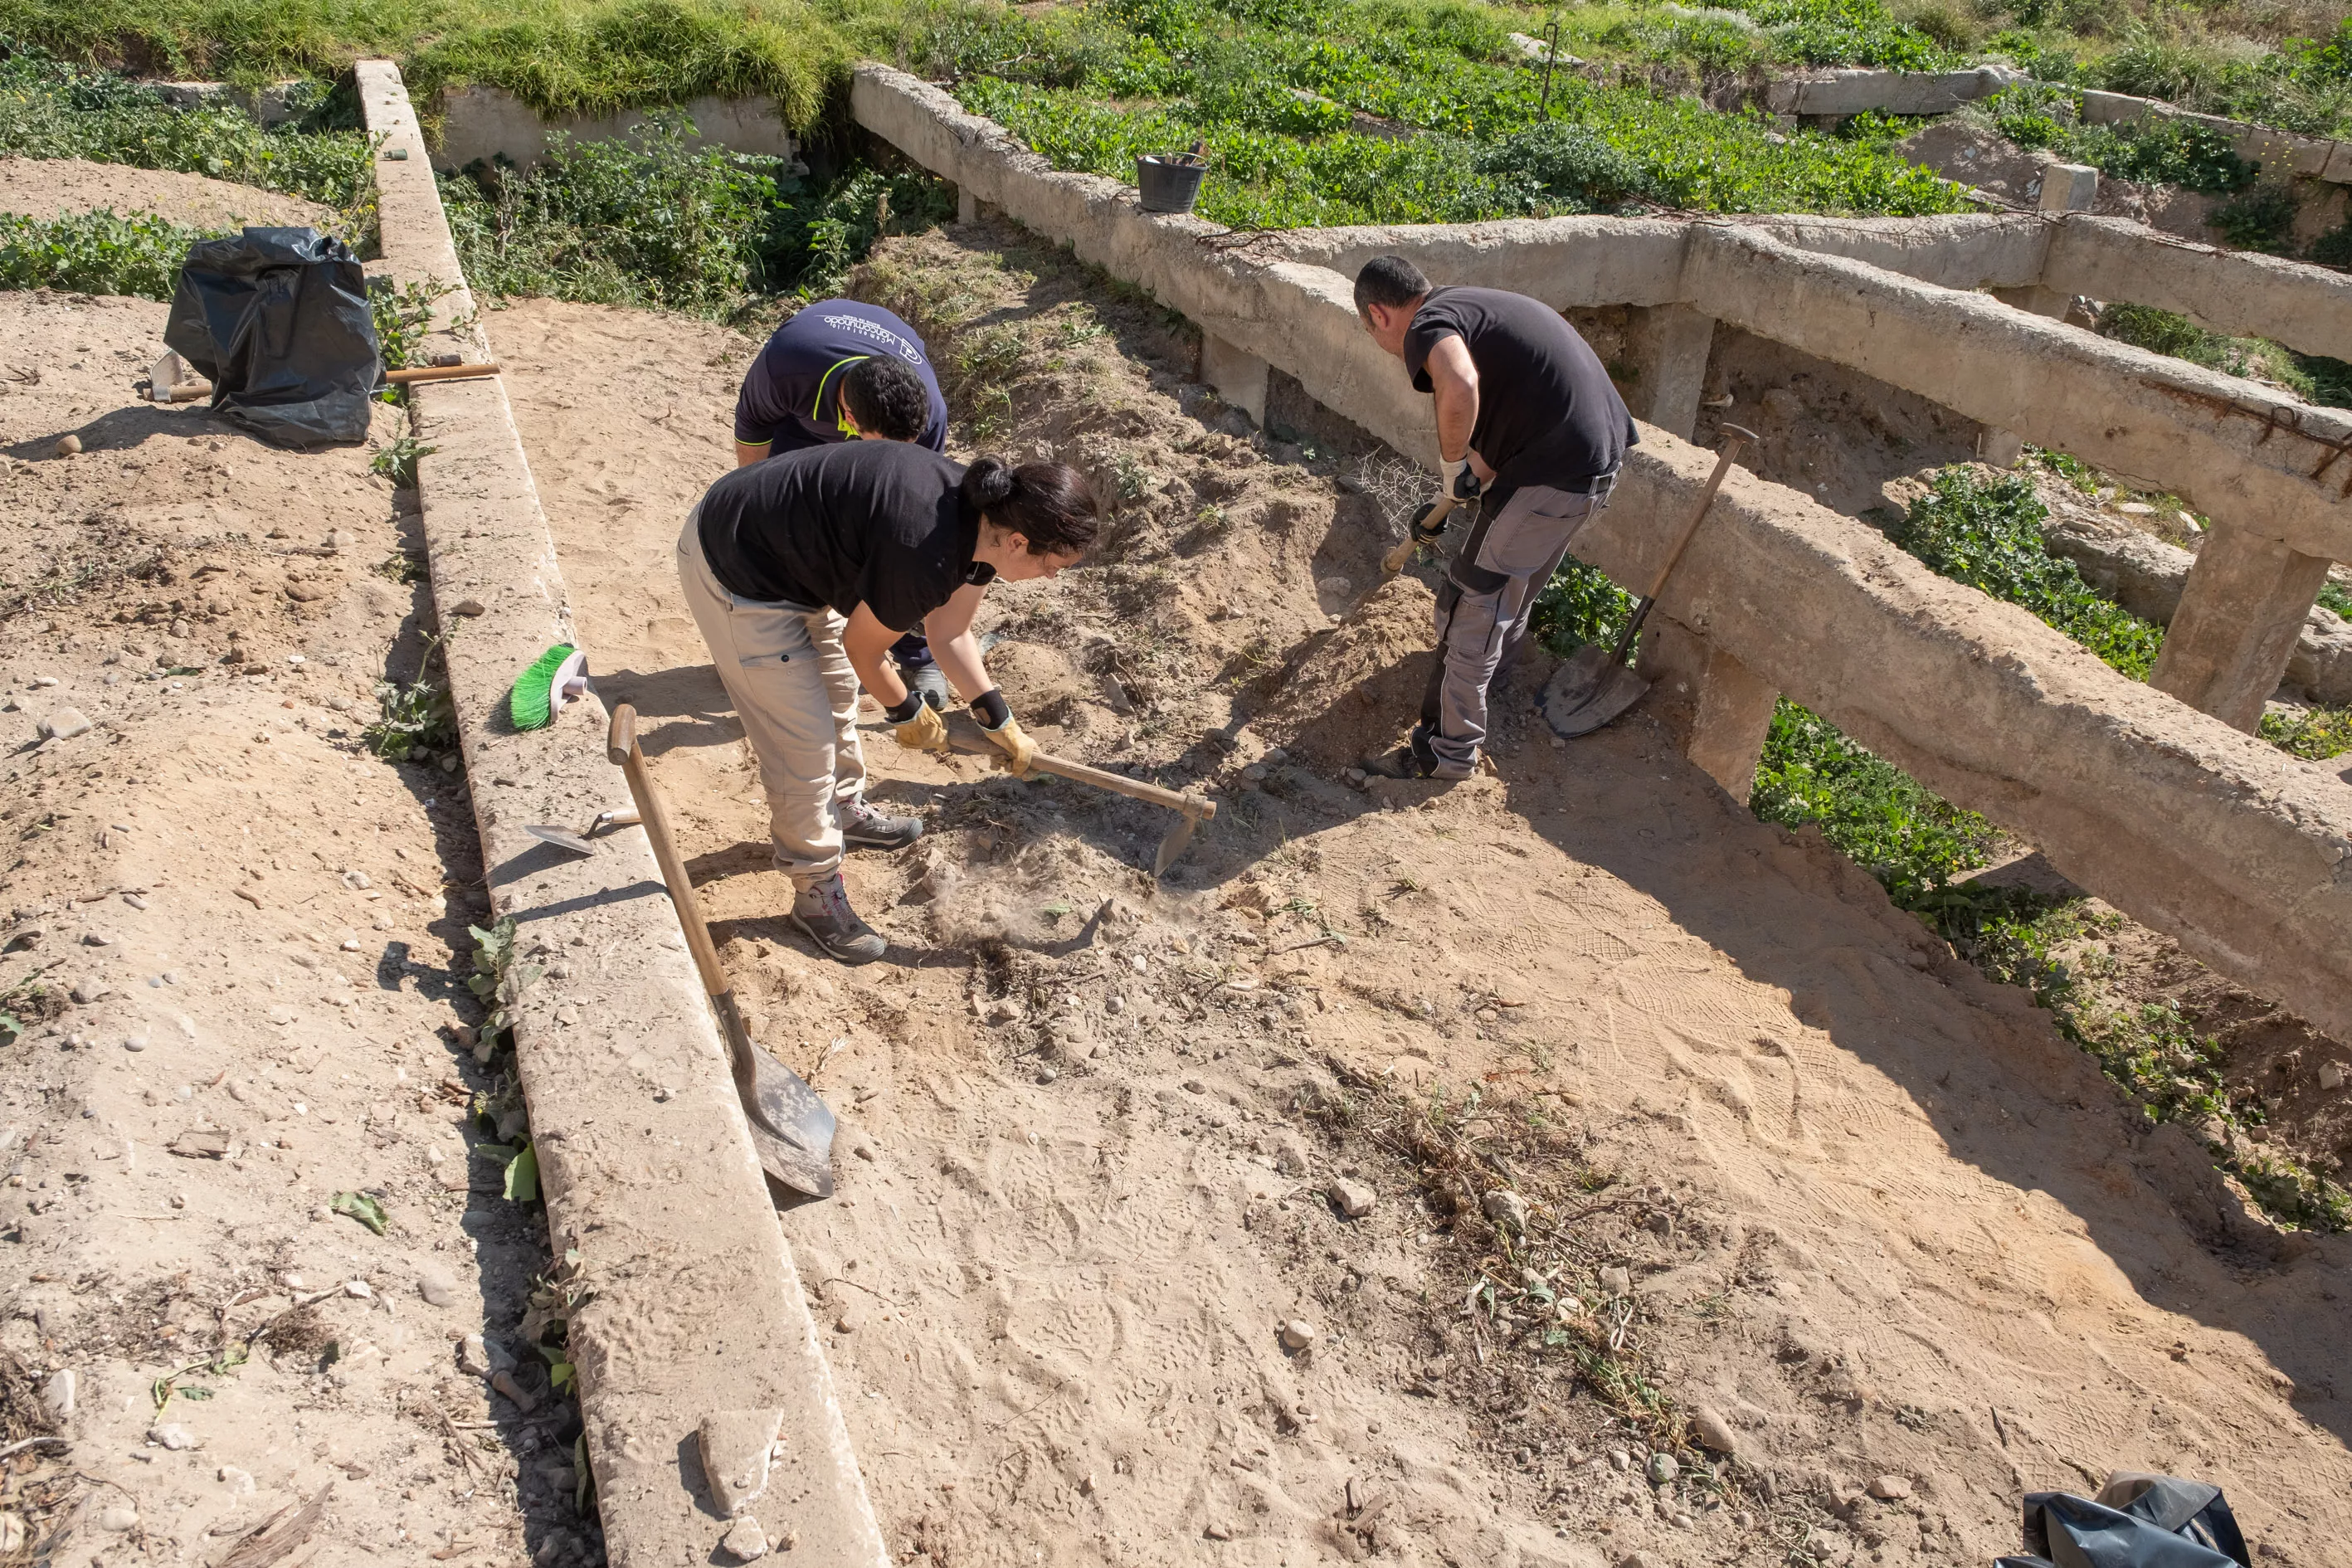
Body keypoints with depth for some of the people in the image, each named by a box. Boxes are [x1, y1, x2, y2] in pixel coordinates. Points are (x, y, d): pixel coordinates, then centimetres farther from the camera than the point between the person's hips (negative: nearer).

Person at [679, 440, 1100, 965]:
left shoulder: (984, 515, -7)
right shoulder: (925, 554, -34)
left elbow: (950, 633, 7)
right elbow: (862, 650, -16)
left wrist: (999, 721, 9)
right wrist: (908, 711, 1)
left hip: (798, 553, 10)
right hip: (735, 575, -9)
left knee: (837, 693, 26)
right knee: (804, 744, -1)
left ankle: (845, 810, 52)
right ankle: (816, 894, 18)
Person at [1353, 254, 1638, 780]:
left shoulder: (1427, 325, -11)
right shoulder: (1472, 306, 20)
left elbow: (1459, 388, -36)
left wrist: (1453, 467, -17)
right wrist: (1443, 511, 29)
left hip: (1555, 472, -9)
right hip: (1602, 450, 10)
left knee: (1470, 603, 1)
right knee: (1517, 578, 31)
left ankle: (1449, 750, 9)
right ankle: (1498, 661, 57)